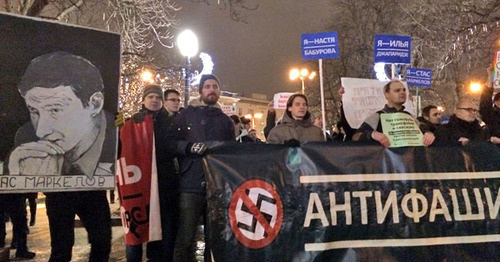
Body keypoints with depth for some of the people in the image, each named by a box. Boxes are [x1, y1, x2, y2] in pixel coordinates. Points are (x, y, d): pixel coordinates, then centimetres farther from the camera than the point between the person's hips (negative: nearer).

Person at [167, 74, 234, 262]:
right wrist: (189, 147, -17)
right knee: (185, 237, -1)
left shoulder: (226, 121, 16)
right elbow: (171, 142, 0)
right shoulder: (186, 115, 9)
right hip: (191, 185, -2)